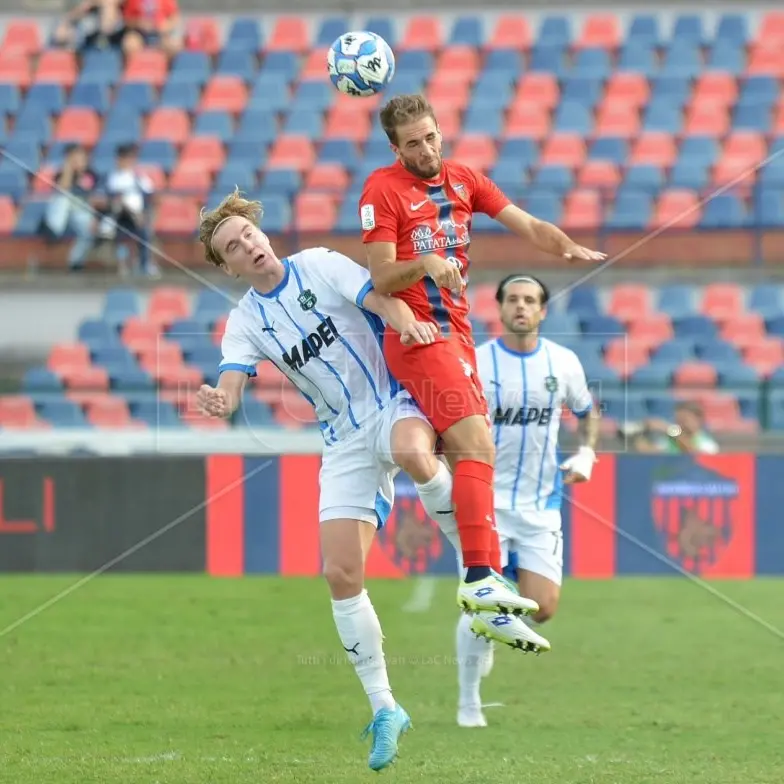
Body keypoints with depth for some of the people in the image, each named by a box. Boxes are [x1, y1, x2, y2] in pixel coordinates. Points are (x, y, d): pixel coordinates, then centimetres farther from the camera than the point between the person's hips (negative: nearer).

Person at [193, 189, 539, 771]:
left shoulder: (320, 266, -2)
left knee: (411, 451, -41)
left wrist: (406, 321, -38)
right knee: (341, 574, -8)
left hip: (395, 405, -4)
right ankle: (384, 710, 5)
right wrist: (218, 402, -33)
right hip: (345, 443, 4)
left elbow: (383, 298, -15)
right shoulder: (246, 322, 5)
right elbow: (231, 387, -8)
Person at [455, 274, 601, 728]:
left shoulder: (563, 363, 2)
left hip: (540, 504, 3)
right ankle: (469, 703, 8)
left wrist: (587, 453, 4)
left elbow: (587, 412, 20)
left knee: (544, 608, -8)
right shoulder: (474, 364, -7)